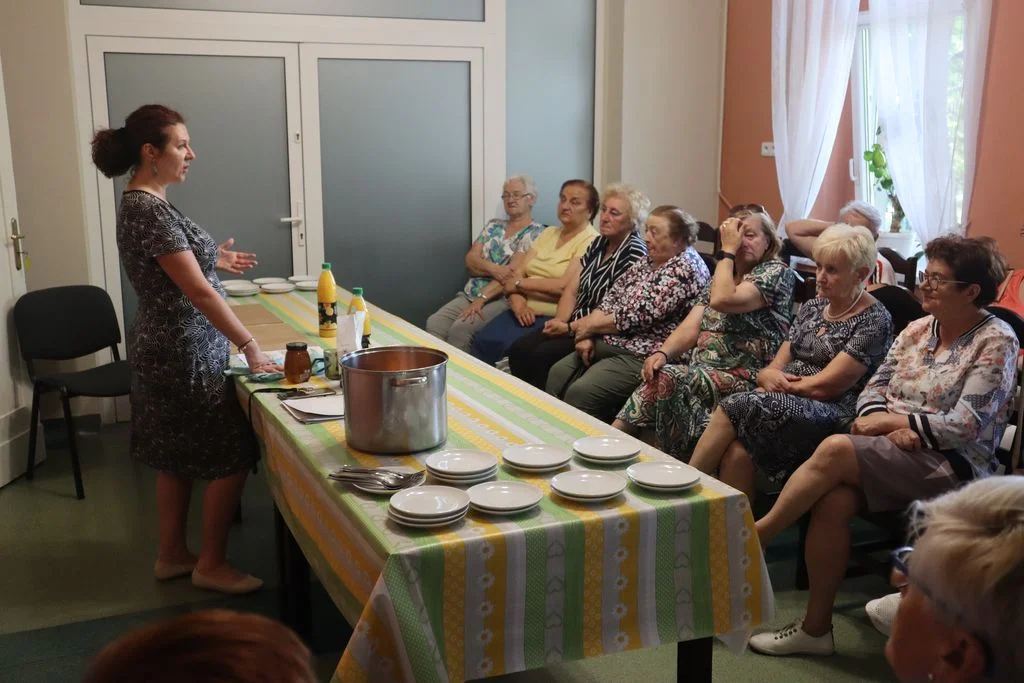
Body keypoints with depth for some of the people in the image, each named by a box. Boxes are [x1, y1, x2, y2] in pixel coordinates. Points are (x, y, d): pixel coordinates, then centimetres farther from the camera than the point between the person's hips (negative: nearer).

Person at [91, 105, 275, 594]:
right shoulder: (148, 209, -22)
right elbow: (198, 291, -25)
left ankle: (172, 555, 31)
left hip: (172, 350, 10)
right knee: (232, 457, 0)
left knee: (179, 458, 19)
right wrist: (250, 345, -24)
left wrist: (211, 259, 15)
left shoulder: (144, 202, 9)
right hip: (183, 353, -10)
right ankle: (211, 565, 13)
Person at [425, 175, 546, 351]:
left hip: (503, 299, -6)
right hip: (470, 294, 6)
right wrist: (493, 269, -16)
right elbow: (470, 259, 6)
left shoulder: (536, 233, -2)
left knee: (460, 329, -29)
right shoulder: (493, 226, 16)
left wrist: (482, 298, -19)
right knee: (434, 323, -20)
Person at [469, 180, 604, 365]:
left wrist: (519, 284, -7)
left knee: (497, 345, -26)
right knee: (481, 340, -18)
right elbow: (517, 271, 8)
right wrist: (516, 299, -13)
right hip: (525, 311, 6)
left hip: (554, 317, -6)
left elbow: (565, 286, -18)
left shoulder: (591, 242, -6)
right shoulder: (549, 233, 17)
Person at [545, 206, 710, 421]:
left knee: (579, 393, -21)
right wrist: (588, 334, -5)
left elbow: (637, 317, -20)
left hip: (643, 356, -9)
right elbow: (611, 298, 11)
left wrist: (589, 326, -8)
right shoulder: (650, 260, 13)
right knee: (558, 374, -1)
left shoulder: (685, 268, -15)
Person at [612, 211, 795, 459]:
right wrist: (662, 352, -10)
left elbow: (722, 300, -19)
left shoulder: (776, 272, -1)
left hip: (743, 378, -6)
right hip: (701, 367, 6)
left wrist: (728, 251, -7)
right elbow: (691, 327, 8)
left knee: (668, 379, -29)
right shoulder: (722, 275, 20)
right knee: (657, 375, -24)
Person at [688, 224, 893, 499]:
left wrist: (780, 382, 1)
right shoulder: (812, 307, 18)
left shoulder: (874, 320, -3)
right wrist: (769, 376, -7)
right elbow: (776, 366, 16)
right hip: (785, 404, 6)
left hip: (830, 415, -6)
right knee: (737, 453, -29)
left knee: (739, 405, -28)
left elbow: (823, 387, -9)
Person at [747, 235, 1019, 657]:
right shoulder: (919, 328, 13)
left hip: (952, 465, -5)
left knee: (835, 449, -28)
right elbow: (874, 386, 9)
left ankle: (752, 537, -13)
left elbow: (965, 425, -14)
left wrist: (890, 419, -14)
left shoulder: (996, 342, -6)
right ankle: (816, 627, -14)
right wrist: (886, 424, -12)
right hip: (893, 454, 5)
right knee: (832, 501, -25)